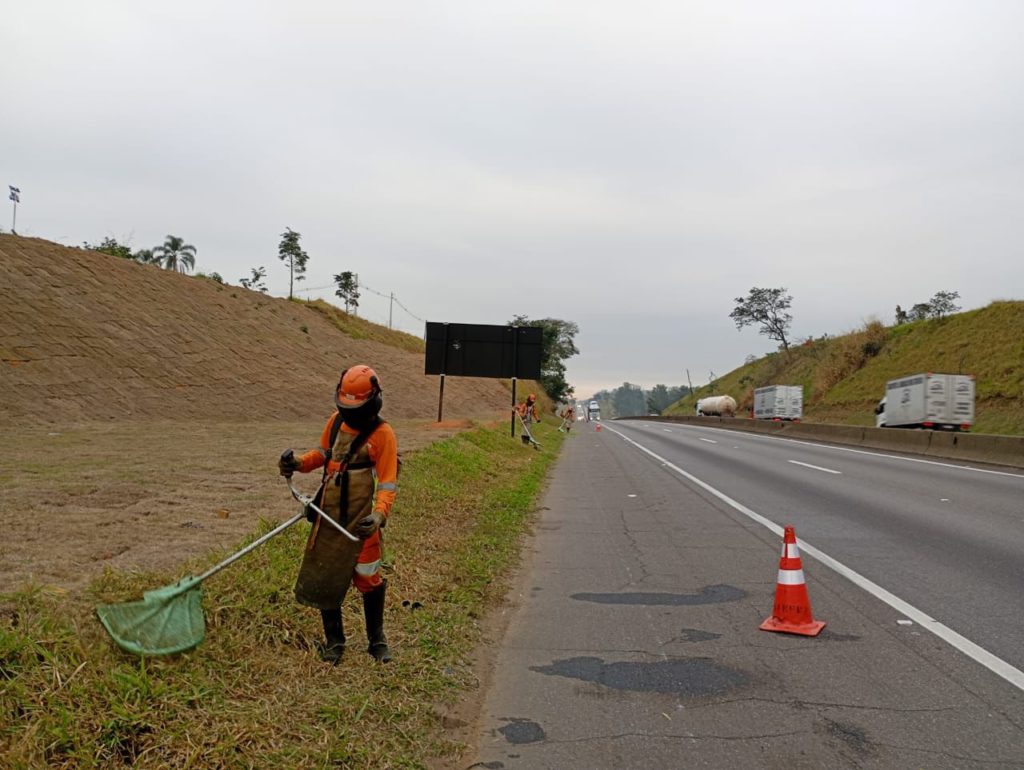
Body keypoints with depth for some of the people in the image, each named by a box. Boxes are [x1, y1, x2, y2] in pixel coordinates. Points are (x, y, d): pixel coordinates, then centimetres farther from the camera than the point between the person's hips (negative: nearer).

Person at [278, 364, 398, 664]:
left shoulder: (382, 434, -15)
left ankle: (377, 639, 26)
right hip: (328, 515, 6)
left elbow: (388, 481, -17)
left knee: (369, 580, 5)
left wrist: (379, 514, -33)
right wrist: (299, 463, 1)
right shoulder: (335, 422, 3)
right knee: (325, 578, 11)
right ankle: (334, 640, 28)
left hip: (359, 521, -5)